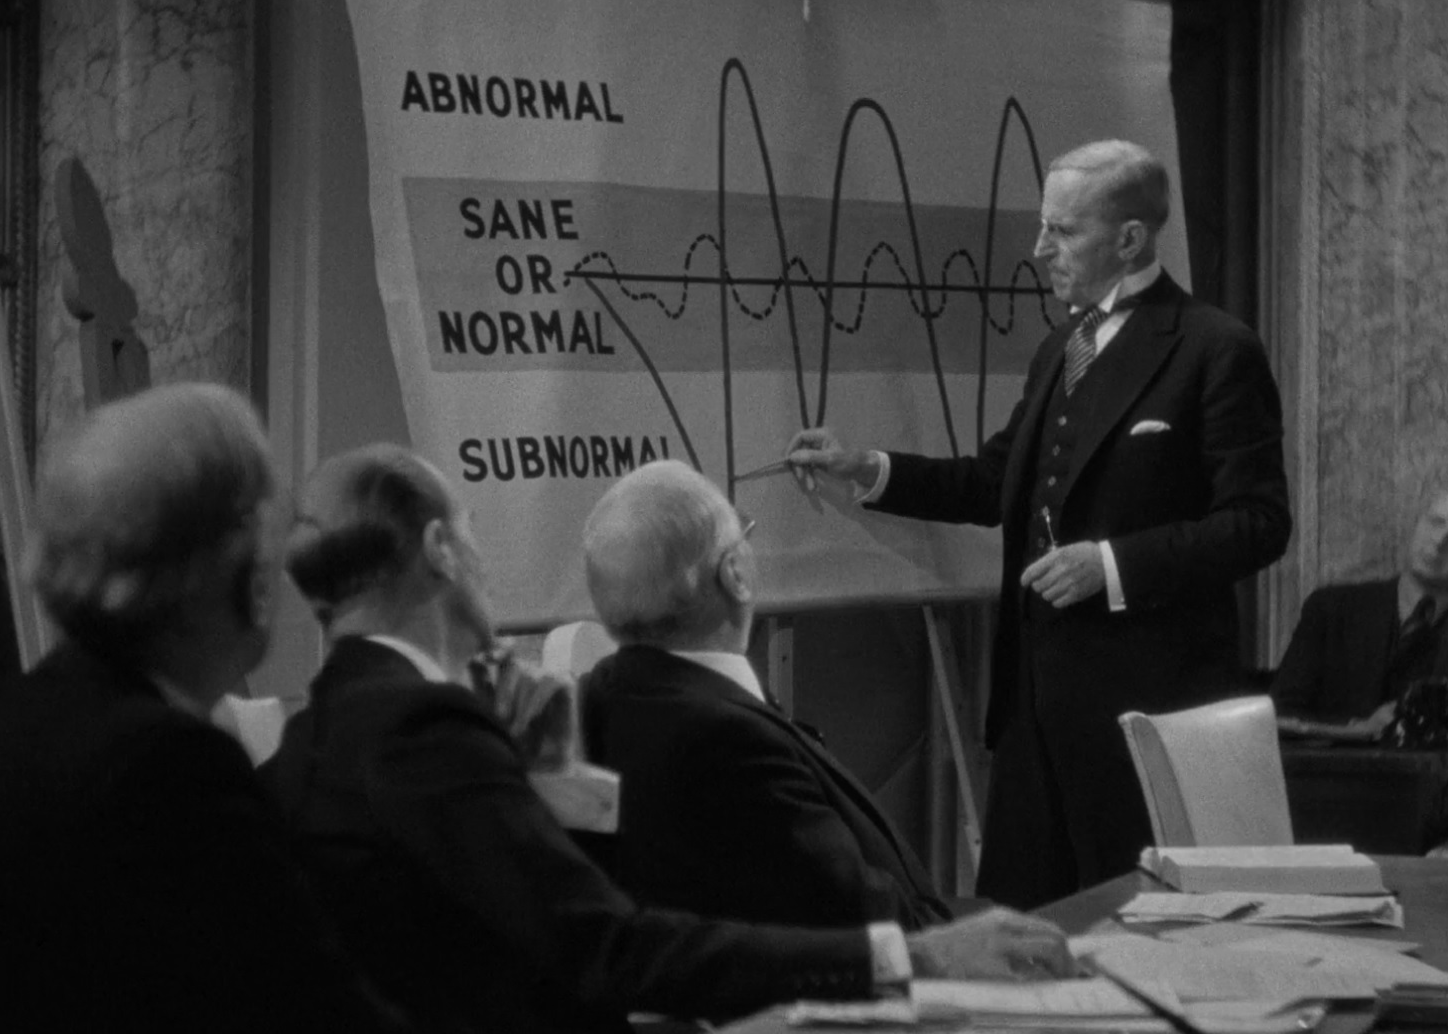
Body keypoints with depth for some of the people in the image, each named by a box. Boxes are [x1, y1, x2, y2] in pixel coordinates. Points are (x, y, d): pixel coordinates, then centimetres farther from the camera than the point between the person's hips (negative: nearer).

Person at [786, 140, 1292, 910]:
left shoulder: (1214, 352, -9)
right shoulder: (1059, 351, 16)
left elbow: (1257, 525, -12)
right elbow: (997, 482, 21)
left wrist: (1114, 563, -19)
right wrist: (867, 470, 9)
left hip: (1145, 692, -8)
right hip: (1040, 681, 8)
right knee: (1014, 912, 8)